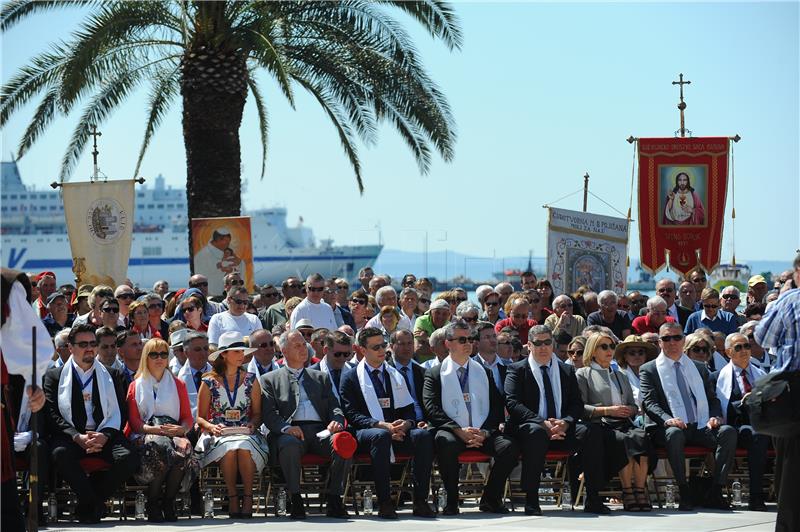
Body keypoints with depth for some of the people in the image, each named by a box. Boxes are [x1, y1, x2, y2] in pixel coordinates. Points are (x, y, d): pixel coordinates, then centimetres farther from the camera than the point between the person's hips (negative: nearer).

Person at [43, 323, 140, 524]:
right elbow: (52, 415, 0)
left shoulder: (111, 376, 20)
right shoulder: (54, 376, 13)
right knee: (61, 454, -37)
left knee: (128, 458, -29)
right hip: (71, 437, -2)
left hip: (105, 436, 2)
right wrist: (78, 437, -16)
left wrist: (105, 436, -11)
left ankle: (87, 506, -12)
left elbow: (121, 413, 10)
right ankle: (93, 503, -19)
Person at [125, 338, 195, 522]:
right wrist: (154, 429, -13)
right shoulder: (135, 386, 18)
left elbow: (188, 419, 16)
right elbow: (134, 420, 7)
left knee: (183, 448, -36)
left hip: (173, 433, 2)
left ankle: (168, 502, -22)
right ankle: (153, 504, -26)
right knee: (160, 447, -39)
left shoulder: (178, 385, 23)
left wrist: (180, 429, -9)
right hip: (144, 435, -1)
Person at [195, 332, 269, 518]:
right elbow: (200, 417, 8)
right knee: (229, 448, -36)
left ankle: (247, 496, -28)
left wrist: (252, 424, -8)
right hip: (218, 435, -1)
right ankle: (232, 496, -26)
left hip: (245, 434, 1)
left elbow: (257, 413, 14)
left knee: (244, 447, -35)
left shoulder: (251, 380, 12)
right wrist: (211, 426, -12)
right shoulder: (209, 382, 6)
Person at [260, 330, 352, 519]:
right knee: (290, 445, -39)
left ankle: (334, 500, -24)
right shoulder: (270, 379, 18)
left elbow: (334, 406, 19)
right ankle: (295, 501, -29)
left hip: (320, 431, 3)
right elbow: (268, 414, 5)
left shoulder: (321, 377, 28)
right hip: (290, 432, -3)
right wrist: (286, 427, -16)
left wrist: (336, 421, -5)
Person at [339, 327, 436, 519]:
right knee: (381, 435, -40)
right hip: (365, 433, -4)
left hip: (398, 431, 4)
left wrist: (406, 423, -9)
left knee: (423, 435, -28)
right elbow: (352, 415, -4)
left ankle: (420, 501, -29)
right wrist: (383, 425, -18)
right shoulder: (351, 378, 7)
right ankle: (384, 503, -40)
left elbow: (409, 410, 16)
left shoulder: (396, 376, 21)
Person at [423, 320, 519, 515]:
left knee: (509, 446, -26)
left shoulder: (484, 373, 20)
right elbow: (432, 409, -4)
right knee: (446, 442, -39)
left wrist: (484, 432, -8)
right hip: (451, 432, -3)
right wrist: (459, 430, -17)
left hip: (483, 433, 3)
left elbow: (497, 408, 11)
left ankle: (490, 499, -7)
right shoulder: (435, 374, 9)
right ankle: (451, 502, -23)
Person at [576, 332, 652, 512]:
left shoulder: (620, 376, 33)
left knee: (640, 437, -31)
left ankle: (640, 490, -36)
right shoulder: (583, 374, 15)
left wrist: (628, 410, 3)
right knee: (625, 441, -35)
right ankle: (627, 493, -32)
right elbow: (579, 408, 1)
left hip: (624, 423, 4)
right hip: (600, 426, -4)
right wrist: (607, 410, -10)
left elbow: (634, 406, 28)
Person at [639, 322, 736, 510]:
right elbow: (649, 403, -2)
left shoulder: (699, 368, 23)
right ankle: (684, 494, -31)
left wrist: (715, 417, -3)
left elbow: (712, 399, 21)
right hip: (669, 428, -4)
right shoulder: (649, 370, 11)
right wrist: (667, 419, -22)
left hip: (701, 428, 4)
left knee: (728, 431, -25)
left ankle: (715, 493, -24)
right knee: (674, 434, -39)